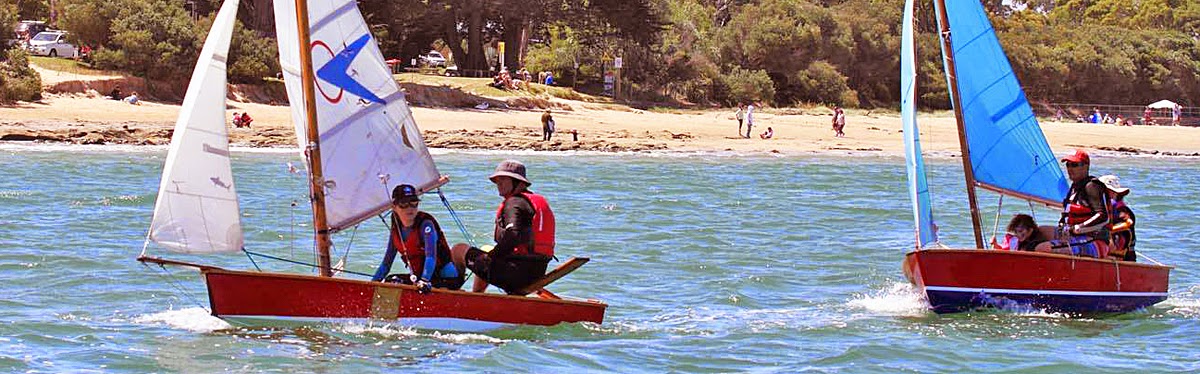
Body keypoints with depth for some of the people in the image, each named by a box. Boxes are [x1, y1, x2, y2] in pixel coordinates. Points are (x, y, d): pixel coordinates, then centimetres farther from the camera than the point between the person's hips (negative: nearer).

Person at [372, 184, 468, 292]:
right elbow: (386, 263, 12)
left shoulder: (426, 224, -16)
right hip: (420, 277, 7)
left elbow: (431, 256, -29)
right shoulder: (395, 230, 5)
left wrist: (425, 281, -45)